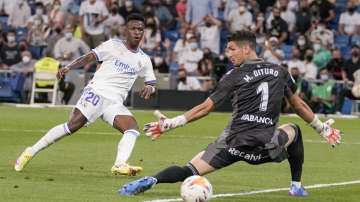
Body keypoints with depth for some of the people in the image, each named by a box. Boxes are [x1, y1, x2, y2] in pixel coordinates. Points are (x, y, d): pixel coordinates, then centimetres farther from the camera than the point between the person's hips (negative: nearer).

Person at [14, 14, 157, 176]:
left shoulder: (144, 60, 15)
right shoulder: (113, 46, 4)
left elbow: (151, 83, 20)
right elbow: (89, 57, 0)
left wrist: (149, 88, -5)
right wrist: (68, 67, -15)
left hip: (115, 102, 5)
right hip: (97, 91, -5)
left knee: (133, 129, -19)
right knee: (73, 125, -17)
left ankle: (120, 165, -32)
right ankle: (32, 151, -9)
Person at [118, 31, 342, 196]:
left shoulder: (235, 75, 2)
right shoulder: (280, 72, 11)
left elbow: (206, 108, -1)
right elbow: (300, 106, 20)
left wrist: (171, 123, 3)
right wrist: (322, 127, 34)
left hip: (234, 143, -3)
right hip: (266, 146, 3)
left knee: (191, 170, -4)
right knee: (294, 130, 34)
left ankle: (150, 181, -31)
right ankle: (297, 186, 27)